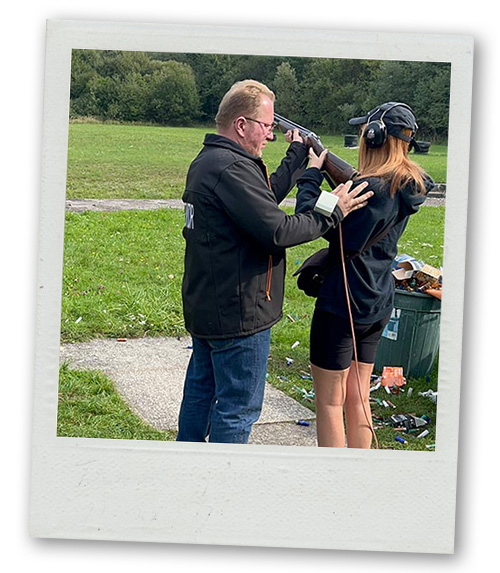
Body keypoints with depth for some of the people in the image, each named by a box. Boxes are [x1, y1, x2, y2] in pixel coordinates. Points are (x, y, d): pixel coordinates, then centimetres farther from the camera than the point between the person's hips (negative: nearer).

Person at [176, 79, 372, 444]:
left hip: (203, 305, 11)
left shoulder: (206, 161, 11)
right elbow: (277, 230, -25)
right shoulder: (231, 168, -23)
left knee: (201, 391, 22)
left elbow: (266, 198, 16)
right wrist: (332, 212, -15)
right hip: (238, 313, -11)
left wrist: (297, 157, 21)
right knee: (238, 408, -1)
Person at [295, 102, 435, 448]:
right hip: (378, 307, 9)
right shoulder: (409, 189, 5)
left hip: (341, 304, -9)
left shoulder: (371, 189, -23)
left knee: (328, 403, 3)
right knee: (357, 398, 18)